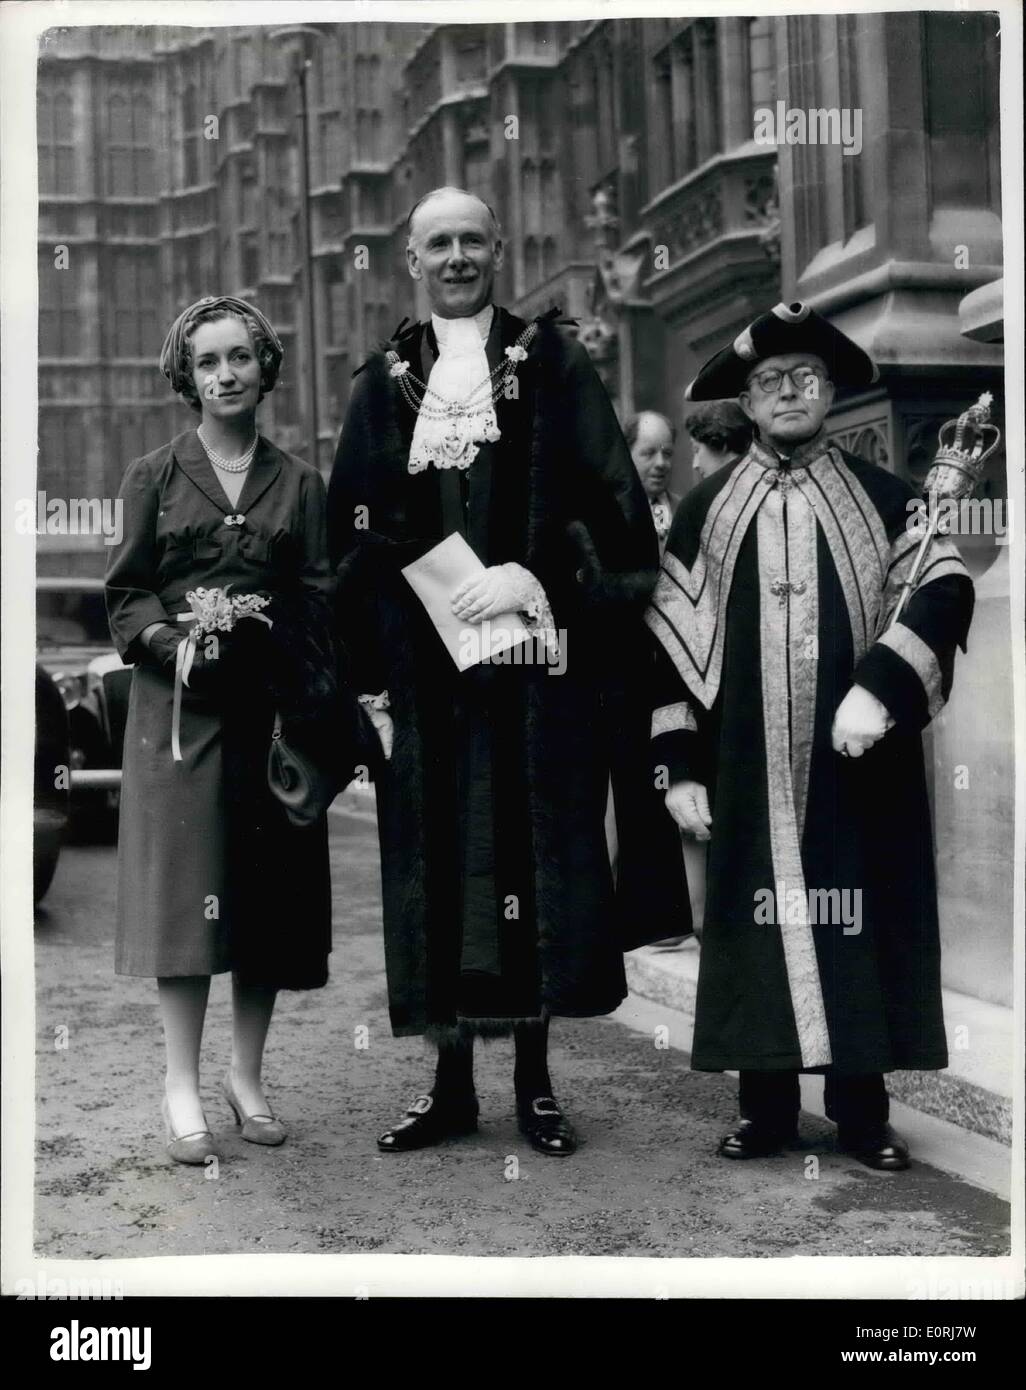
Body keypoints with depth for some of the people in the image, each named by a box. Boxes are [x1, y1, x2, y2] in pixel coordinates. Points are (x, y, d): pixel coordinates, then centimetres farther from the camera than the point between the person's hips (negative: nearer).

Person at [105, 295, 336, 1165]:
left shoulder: (298, 484, 10)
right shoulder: (156, 477, 8)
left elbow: (321, 602, 5)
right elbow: (125, 595, 6)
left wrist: (316, 711, -7)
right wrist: (172, 642, -14)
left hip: (270, 708, 2)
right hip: (179, 705, -1)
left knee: (269, 888, 4)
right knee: (183, 885, -3)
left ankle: (248, 1075, 17)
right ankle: (183, 1086, 4)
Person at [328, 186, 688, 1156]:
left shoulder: (549, 362, 7)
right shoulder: (385, 382, 12)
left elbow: (608, 502, -1)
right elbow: (355, 535, 9)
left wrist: (538, 573, -16)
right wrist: (370, 671, 0)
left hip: (532, 650, -2)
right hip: (424, 661, 2)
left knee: (533, 851, 1)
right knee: (437, 858, 3)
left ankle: (534, 1079, 13)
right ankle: (451, 1082, 14)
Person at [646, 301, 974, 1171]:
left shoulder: (883, 498, 6)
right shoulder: (707, 510, 8)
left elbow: (945, 592, -6)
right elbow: (670, 637, 5)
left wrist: (879, 688, -21)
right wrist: (681, 764, -1)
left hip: (857, 761, 0)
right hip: (748, 769, 1)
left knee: (860, 923, 3)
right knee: (759, 923, 3)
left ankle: (863, 1110, 15)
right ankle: (767, 1107, 15)